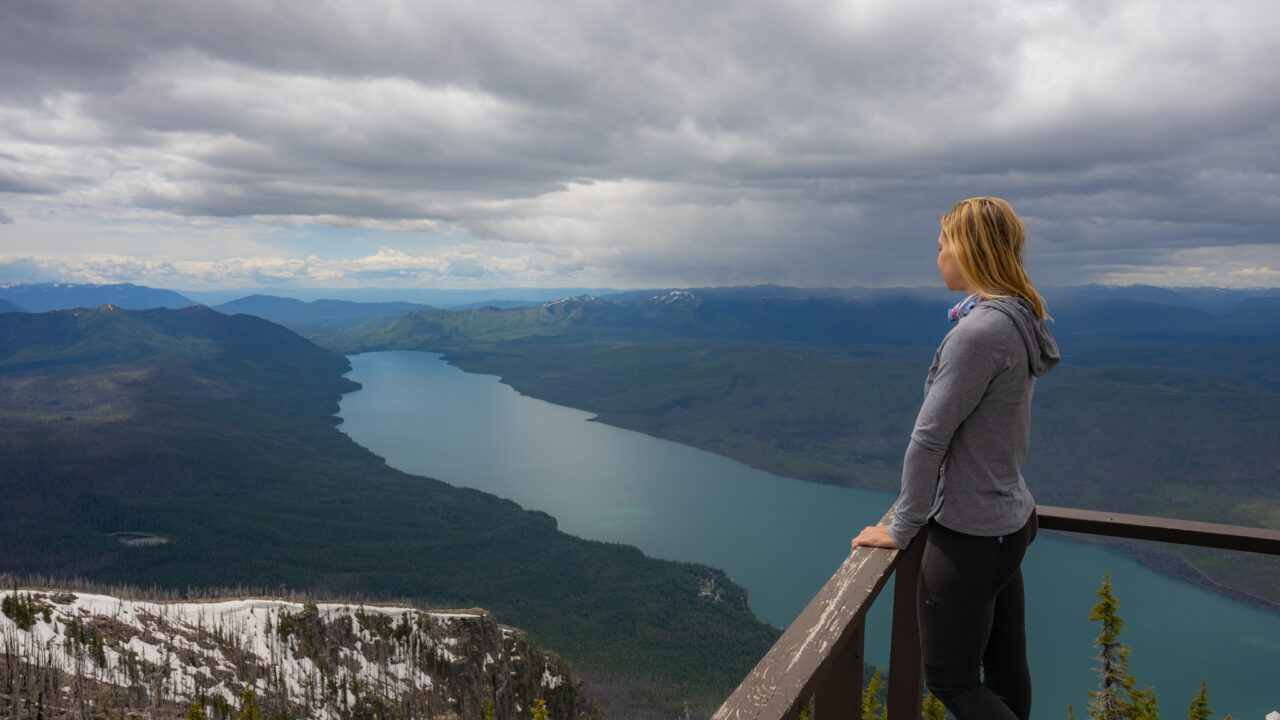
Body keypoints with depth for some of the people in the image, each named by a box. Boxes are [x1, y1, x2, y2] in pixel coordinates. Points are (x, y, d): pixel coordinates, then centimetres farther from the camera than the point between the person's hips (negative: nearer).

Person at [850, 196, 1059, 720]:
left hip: (969, 539, -9)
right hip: (1011, 521, 9)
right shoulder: (1019, 322, 6)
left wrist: (901, 529, -12)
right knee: (1005, 669, 21)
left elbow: (929, 437, -21)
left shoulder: (980, 333, -25)